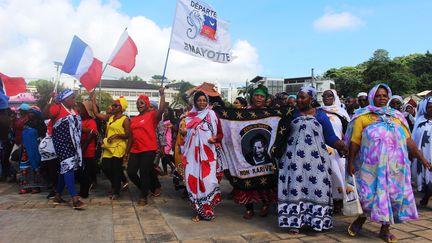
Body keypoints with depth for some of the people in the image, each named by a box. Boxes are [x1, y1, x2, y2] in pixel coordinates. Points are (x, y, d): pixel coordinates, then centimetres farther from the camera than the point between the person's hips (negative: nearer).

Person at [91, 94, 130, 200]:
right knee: (105, 167, 6)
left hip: (118, 148, -7)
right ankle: (115, 185, 31)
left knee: (116, 169, -1)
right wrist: (93, 101, 12)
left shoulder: (125, 119, -8)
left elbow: (128, 135, -11)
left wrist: (117, 135, -23)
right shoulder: (109, 117, 13)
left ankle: (116, 192, 13)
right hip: (108, 147, 7)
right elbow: (96, 114, 14)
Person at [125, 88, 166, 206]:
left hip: (149, 150, -6)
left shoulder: (152, 115, -2)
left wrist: (162, 95, -25)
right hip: (135, 150, 7)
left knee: (144, 173, -1)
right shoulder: (134, 119, 15)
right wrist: (127, 152, 18)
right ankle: (145, 188, 29)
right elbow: (131, 136, 18)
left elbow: (161, 110, -25)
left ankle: (143, 196, 17)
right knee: (131, 172, 5)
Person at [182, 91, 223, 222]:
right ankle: (198, 210, 12)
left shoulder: (212, 115, 5)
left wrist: (215, 138, -15)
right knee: (194, 180, -1)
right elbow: (185, 134, 19)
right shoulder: (189, 116, 12)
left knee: (207, 179, -8)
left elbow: (220, 133, 3)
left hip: (208, 153, -2)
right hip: (193, 153, 2)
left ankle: (207, 209, 8)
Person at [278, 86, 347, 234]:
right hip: (295, 159, 0)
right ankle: (295, 220, 8)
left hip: (315, 159, 0)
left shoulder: (321, 115, 5)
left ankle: (316, 220, 12)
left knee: (316, 187, -2)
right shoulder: (291, 114, 8)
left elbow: (330, 137, 2)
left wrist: (343, 147, -10)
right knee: (296, 187, 0)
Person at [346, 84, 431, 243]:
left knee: (394, 194, 8)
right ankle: (360, 221, 23)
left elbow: (408, 140, 11)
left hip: (395, 164, 4)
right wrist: (350, 162, -6)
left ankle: (385, 229, 22)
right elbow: (354, 142, -3)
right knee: (371, 193, -1)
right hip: (373, 164, -4)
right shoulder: (363, 117, 0)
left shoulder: (397, 116, 13)